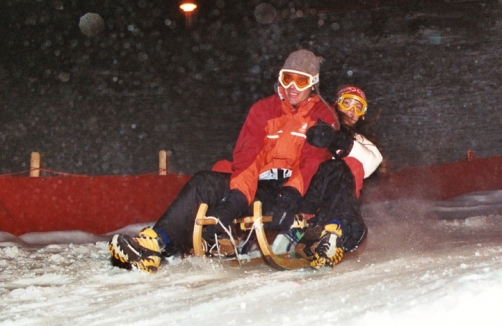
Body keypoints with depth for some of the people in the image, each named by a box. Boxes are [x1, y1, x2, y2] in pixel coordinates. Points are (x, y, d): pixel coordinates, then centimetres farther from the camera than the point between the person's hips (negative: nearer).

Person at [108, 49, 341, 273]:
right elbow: (246, 156, -3)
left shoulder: (323, 116, 1)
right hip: (257, 185, 4)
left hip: (291, 191, -4)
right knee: (203, 183, -20)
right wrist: (239, 193, -21)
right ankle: (155, 241, -35)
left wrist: (291, 193, -28)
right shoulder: (262, 110, 9)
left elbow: (314, 162, -12)